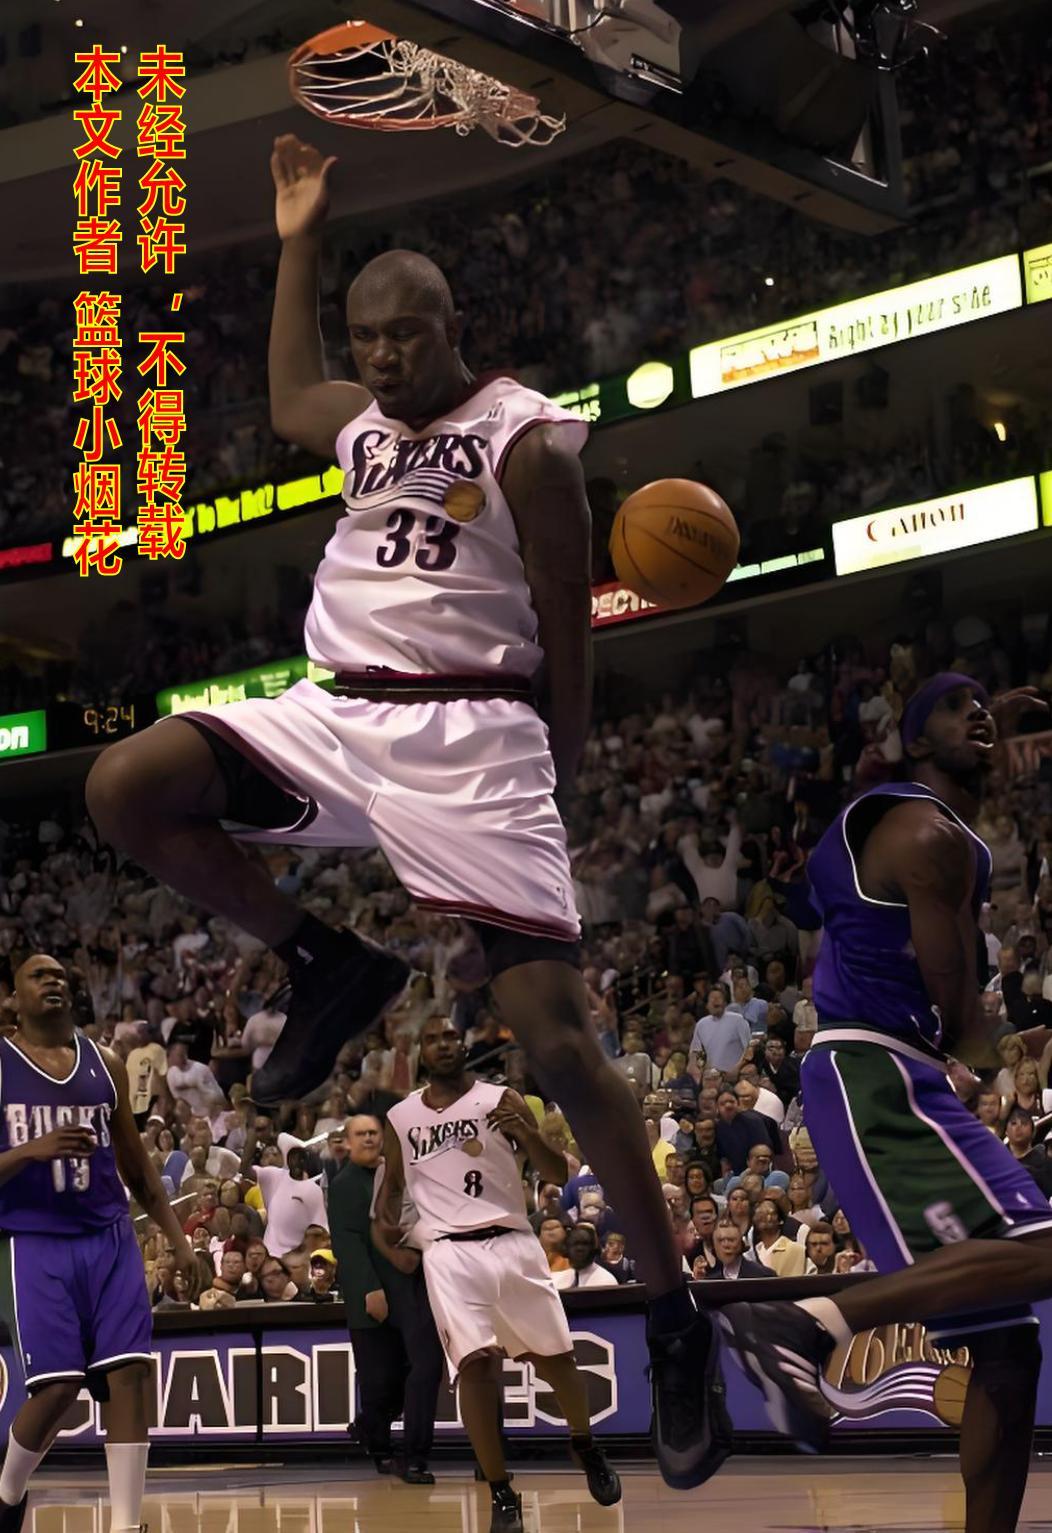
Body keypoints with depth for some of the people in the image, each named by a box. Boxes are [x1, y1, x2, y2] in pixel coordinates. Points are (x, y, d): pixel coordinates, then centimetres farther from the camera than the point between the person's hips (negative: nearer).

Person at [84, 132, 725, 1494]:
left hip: (467, 736, -6)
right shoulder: (363, 420, 16)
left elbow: (566, 638, -3)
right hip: (337, 716, 7)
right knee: (123, 791, -14)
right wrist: (299, 243, 35)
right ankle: (325, 970, 4)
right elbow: (286, 400, 40)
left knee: (555, 1035, -12)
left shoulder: (528, 442, -6)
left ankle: (675, 1323, -1)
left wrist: (553, 786, 0)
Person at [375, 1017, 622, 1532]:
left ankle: (587, 1448, 38)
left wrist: (527, 1134, -17)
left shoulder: (501, 1101, 3)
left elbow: (558, 1175, 2)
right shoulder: (400, 1119, 9)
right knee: (476, 1364, -17)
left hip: (511, 1243, 0)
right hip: (449, 1252, 0)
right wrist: (386, 1220, 0)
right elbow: (392, 1184, 22)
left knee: (553, 1358, 9)